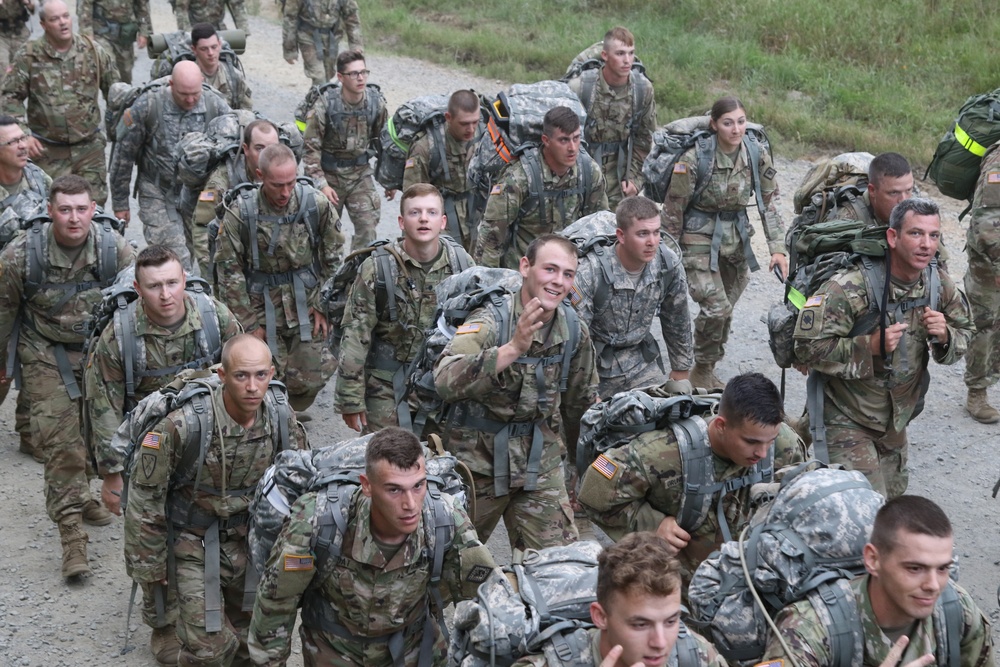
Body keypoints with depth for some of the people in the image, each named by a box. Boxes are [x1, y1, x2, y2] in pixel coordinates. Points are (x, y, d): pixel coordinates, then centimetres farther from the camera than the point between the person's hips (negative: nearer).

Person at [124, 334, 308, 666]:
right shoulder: (181, 426, -25)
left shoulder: (283, 422, -11)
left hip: (249, 540, 4)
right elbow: (144, 500, -15)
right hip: (194, 542, -4)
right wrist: (148, 568, -8)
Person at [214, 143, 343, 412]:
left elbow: (333, 258, 3)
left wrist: (322, 304, -1)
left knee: (311, 379, -1)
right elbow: (229, 271, -7)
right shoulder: (240, 212, -13)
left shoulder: (316, 204, -8)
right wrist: (249, 324, -6)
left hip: (305, 306, 2)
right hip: (261, 308, -2)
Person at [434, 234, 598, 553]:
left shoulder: (574, 330, -2)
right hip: (479, 461, -4)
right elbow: (446, 381, -39)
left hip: (541, 464, 4)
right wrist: (512, 349, -49)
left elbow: (582, 402, 14)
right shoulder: (490, 321, -21)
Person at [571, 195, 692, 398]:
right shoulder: (590, 272, -25)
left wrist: (681, 371, 13)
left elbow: (677, 322, 5)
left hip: (640, 359, 4)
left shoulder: (669, 265, -11)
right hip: (594, 363, -4)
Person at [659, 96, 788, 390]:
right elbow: (673, 209, -12)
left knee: (725, 309, 11)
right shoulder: (694, 158, -20)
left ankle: (709, 370, 33)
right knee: (716, 306, -15)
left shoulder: (757, 154, -7)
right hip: (699, 236, -5)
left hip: (736, 237, 5)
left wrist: (778, 248, -10)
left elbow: (770, 203, -2)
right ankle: (701, 371, 7)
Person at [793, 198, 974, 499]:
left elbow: (965, 334, 9)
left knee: (892, 495, 24)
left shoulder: (941, 285, -6)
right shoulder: (851, 287, -26)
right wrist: (871, 346, -32)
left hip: (896, 417, 7)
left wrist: (944, 336, -15)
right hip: (847, 420, -7)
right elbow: (808, 347, -26)